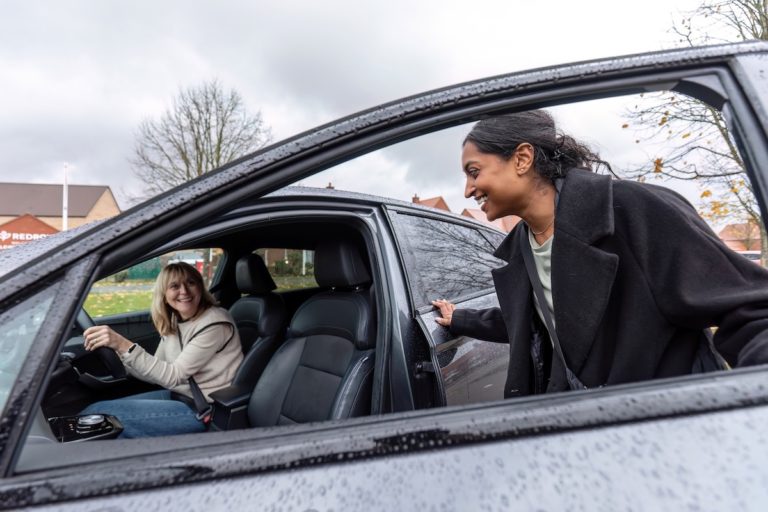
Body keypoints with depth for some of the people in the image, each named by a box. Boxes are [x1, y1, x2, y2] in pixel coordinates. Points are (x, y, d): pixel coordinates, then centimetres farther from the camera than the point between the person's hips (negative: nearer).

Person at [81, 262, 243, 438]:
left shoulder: (215, 323, -21)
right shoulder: (172, 324, 4)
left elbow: (174, 376, -24)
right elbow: (158, 372, 6)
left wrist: (124, 345, -32)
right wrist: (118, 351, -9)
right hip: (181, 395, 8)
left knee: (100, 413, -9)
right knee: (97, 410, 6)